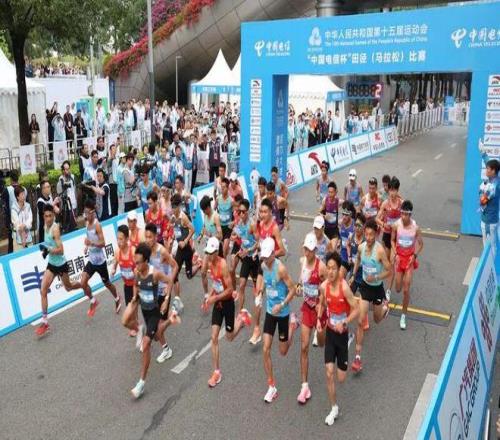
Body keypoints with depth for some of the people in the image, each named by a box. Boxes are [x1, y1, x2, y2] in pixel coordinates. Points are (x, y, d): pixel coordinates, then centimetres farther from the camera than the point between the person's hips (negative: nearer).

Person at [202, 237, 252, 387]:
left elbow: (229, 289, -23)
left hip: (227, 302, -6)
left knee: (230, 337, 13)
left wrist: (214, 298, -23)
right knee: (214, 338, 0)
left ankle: (242, 318, 41)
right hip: (217, 302, 6)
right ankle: (216, 372, 9)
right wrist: (209, 296, 0)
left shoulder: (223, 265, -26)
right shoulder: (209, 263, -3)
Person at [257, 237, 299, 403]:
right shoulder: (263, 265, -3)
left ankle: (292, 324, 38)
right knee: (265, 350, -1)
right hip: (270, 312, 5)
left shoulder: (280, 268, -24)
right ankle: (271, 387, 13)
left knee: (283, 352, 11)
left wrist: (282, 305, -28)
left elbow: (292, 289, -19)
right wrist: (260, 291, 2)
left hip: (282, 313, -5)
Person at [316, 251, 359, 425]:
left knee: (341, 378, 7)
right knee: (329, 373, -2)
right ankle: (334, 408, 16)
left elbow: (356, 310, -18)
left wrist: (344, 323, -31)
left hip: (342, 333, -3)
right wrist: (319, 319, -3)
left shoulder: (344, 287, -24)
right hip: (329, 332, 3)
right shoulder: (323, 286, -9)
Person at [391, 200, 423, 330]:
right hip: (399, 257, 1)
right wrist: (395, 254, -8)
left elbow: (420, 243, -2)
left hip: (410, 258, -1)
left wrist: (415, 255, -12)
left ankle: (403, 316, 15)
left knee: (406, 290, -1)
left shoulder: (415, 227, -17)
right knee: (398, 289, 7)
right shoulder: (396, 225, -14)